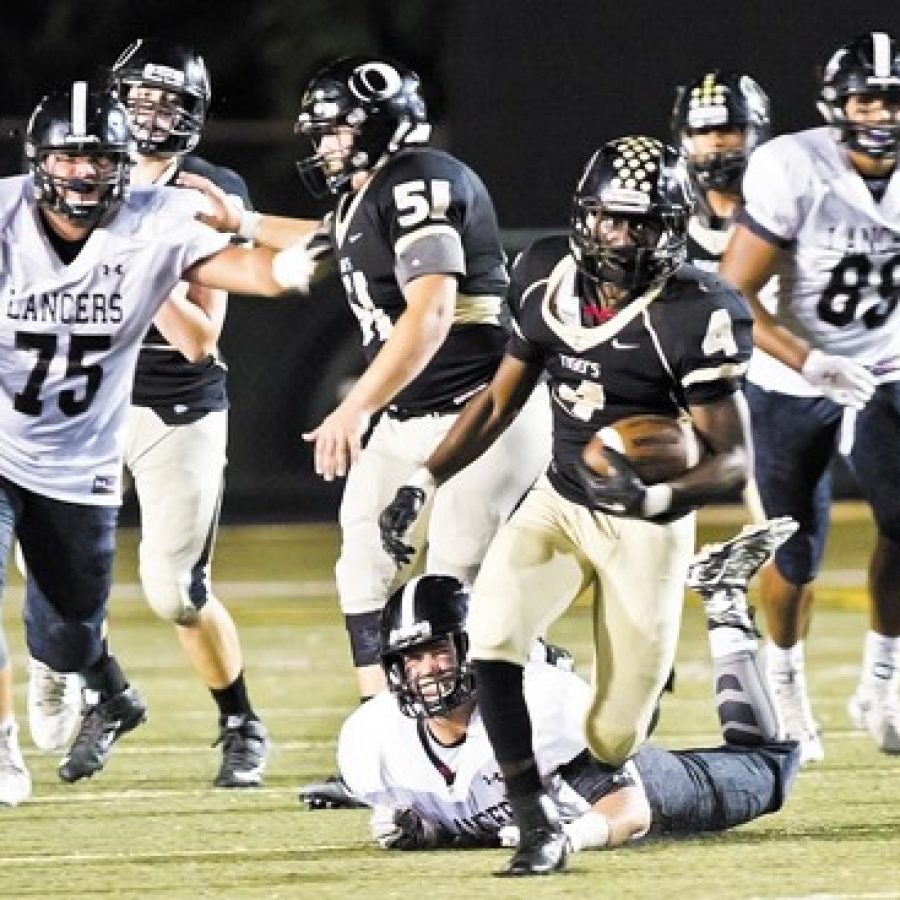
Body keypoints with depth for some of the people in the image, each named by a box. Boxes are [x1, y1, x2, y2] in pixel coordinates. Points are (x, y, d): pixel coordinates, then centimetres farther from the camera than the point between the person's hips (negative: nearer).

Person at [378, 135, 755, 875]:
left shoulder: (692, 317, -20)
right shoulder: (548, 281, -5)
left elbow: (734, 462, -20)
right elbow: (499, 401, 8)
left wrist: (657, 499, -38)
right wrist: (424, 481, 0)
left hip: (646, 528, -4)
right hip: (561, 503, 4)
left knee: (613, 741, -1)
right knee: (491, 632, -26)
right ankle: (537, 826, -17)